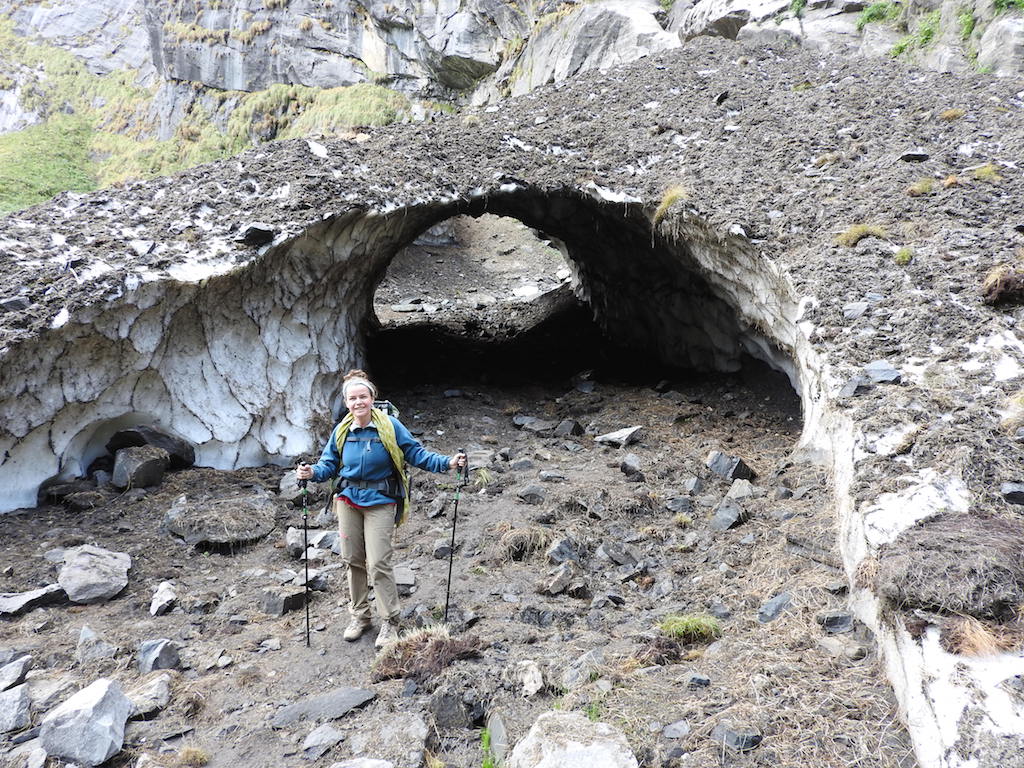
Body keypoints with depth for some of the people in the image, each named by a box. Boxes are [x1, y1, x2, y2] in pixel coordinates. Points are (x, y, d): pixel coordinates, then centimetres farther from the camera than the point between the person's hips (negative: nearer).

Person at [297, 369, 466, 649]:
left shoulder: (390, 426, -10)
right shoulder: (341, 431, 1)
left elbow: (416, 453, -6)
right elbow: (329, 464, 8)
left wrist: (447, 462, -18)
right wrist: (312, 472, -14)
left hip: (380, 502, -4)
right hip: (348, 500, 4)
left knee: (378, 563, -7)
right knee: (353, 560, 12)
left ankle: (389, 622, 10)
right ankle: (359, 615, 30)